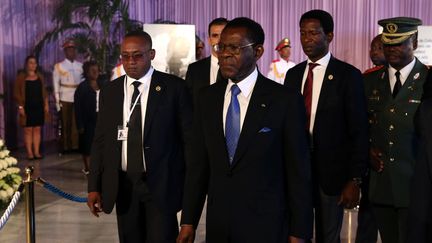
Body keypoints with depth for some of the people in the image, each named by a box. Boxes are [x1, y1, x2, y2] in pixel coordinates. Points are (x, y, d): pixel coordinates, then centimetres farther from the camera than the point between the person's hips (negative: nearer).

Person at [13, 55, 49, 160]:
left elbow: (44, 92, 14)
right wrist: (20, 106, -10)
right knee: (28, 130, -2)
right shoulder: (21, 77, -1)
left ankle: (36, 152, 8)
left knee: (37, 129, 4)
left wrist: (46, 105, 8)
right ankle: (29, 152, 1)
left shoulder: (39, 76, 12)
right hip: (27, 107, -4)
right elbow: (17, 93, -3)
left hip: (39, 107, 4)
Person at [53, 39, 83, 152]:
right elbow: (56, 83, 1)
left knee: (76, 122, 3)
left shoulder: (80, 66, 9)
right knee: (65, 123, 3)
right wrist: (57, 100, -4)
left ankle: (75, 145, 12)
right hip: (65, 99, -2)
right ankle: (65, 146, 11)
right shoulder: (59, 66, 2)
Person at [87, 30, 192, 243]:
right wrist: (94, 186, 3)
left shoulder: (174, 87, -4)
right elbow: (100, 141, 8)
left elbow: (189, 137, -3)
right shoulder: (109, 91, 7)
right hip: (123, 186, 4)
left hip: (161, 184, -3)